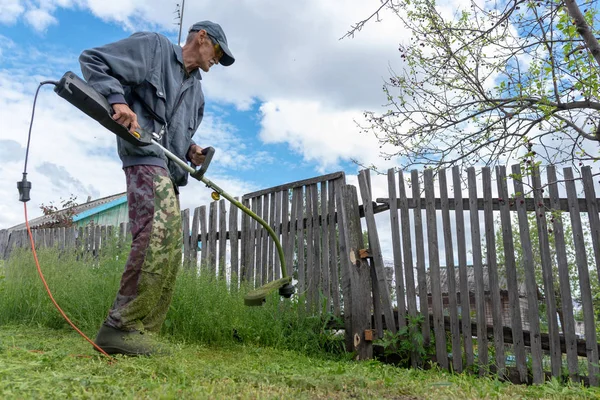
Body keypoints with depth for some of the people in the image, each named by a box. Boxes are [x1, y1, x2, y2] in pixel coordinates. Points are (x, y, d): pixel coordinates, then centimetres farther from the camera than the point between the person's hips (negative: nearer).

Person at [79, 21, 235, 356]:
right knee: (159, 231, -26)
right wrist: (118, 99, -15)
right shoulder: (153, 46, 6)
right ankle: (121, 326, -19)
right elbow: (93, 60, 2)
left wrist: (191, 151, 7)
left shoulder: (197, 92, 27)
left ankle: (140, 334, 7)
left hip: (170, 169, 9)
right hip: (146, 155, -9)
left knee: (171, 252, 3)